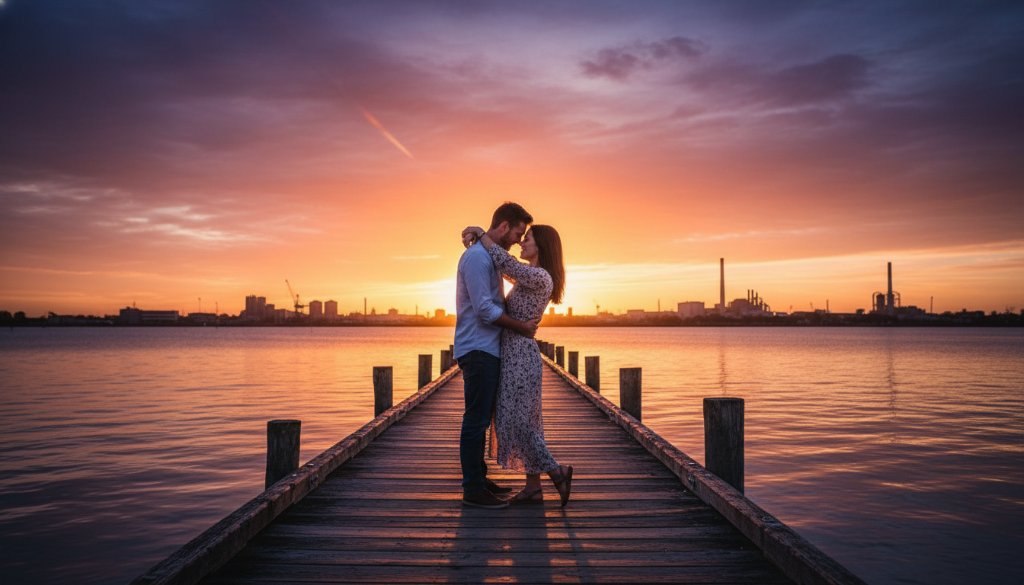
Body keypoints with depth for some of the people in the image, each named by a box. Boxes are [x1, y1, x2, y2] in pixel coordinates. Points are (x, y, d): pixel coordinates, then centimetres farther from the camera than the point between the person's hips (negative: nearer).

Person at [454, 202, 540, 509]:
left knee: (481, 418, 14)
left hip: (487, 350, 10)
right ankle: (473, 489, 1)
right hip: (478, 349, -10)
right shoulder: (477, 256, -14)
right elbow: (485, 309, -20)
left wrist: (523, 320, 12)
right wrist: (521, 327, -11)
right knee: (476, 420, -5)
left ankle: (479, 479, 23)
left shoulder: (489, 256, 18)